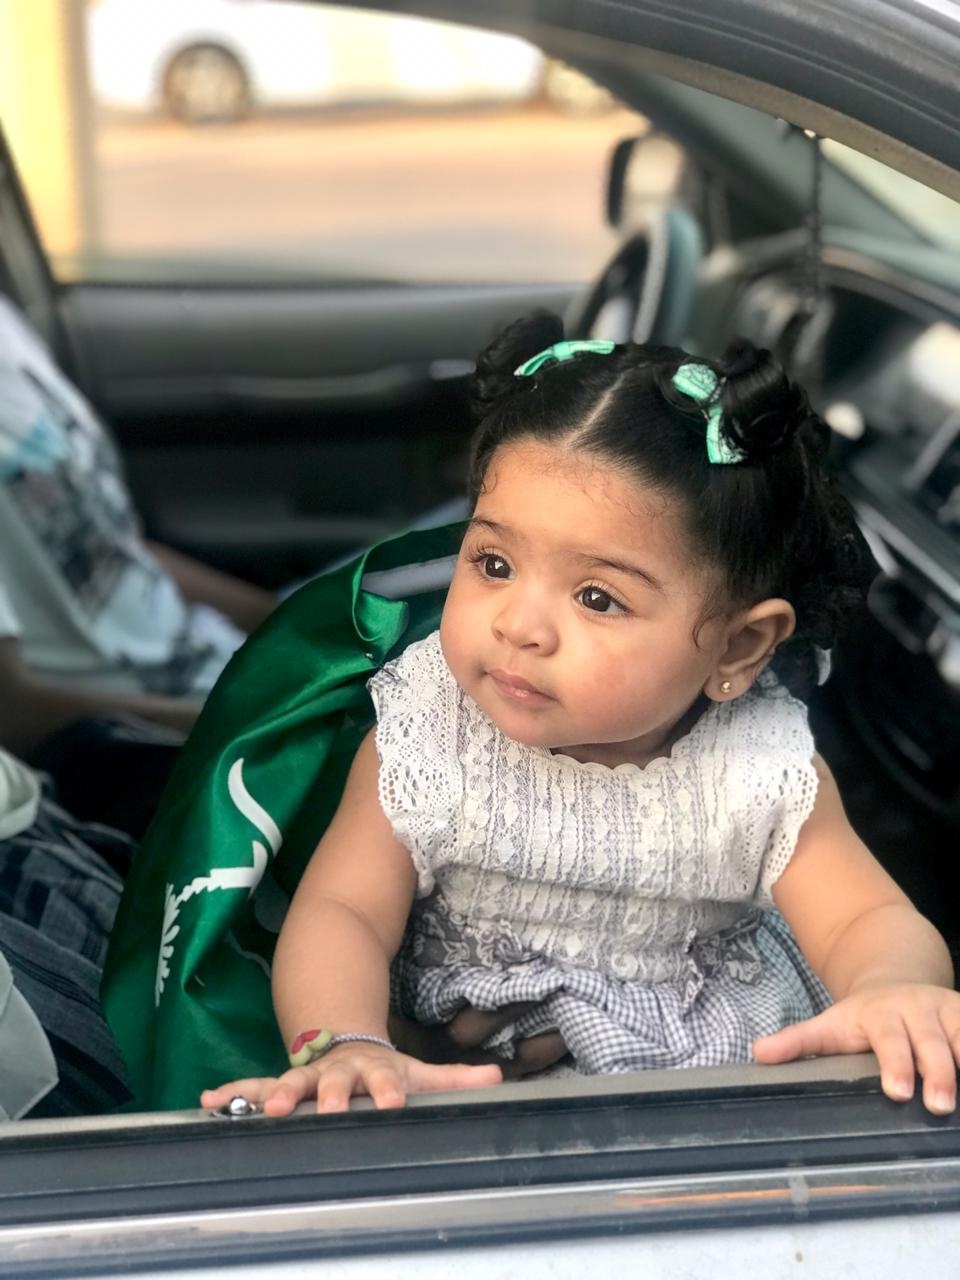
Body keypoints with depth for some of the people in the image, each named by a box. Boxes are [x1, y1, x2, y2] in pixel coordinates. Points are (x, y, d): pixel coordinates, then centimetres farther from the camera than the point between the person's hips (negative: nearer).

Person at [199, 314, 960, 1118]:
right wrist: (342, 1047, -39)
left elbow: (871, 918, -13)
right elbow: (340, 911, -17)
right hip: (474, 1075, -1)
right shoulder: (424, 741, -14)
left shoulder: (765, 775, -14)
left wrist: (895, 989, -40)